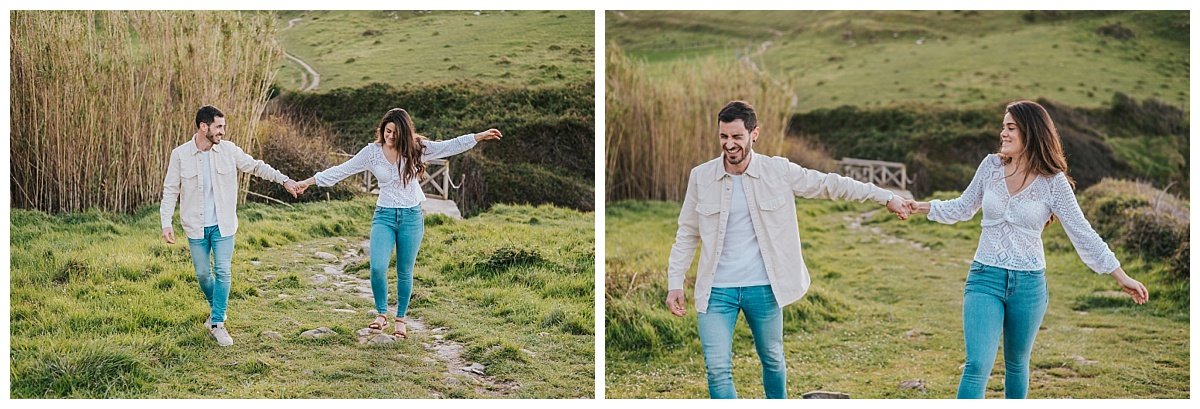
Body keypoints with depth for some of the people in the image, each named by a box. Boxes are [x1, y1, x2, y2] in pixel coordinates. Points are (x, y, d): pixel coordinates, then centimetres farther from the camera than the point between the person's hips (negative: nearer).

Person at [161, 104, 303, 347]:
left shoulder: (228, 150, -3)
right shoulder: (180, 155, -7)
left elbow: (256, 166, 6)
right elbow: (170, 190, -2)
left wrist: (284, 180, -2)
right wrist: (166, 223, -9)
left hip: (223, 225, 1)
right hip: (196, 227, 0)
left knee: (223, 272, -6)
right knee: (203, 274, 8)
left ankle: (217, 323, 2)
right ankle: (215, 308, 35)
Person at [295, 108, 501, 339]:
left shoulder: (416, 148, -3)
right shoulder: (372, 152, -2)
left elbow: (450, 146, -2)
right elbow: (342, 170, 1)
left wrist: (480, 136, -8)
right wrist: (309, 181, -1)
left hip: (412, 216, 0)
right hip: (384, 215, 0)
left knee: (405, 272, 7)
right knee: (377, 268, -15)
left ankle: (401, 318, 23)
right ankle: (381, 314, 6)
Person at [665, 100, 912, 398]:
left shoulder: (778, 171, -4)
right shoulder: (701, 177, -3)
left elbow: (830, 184, 3)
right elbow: (687, 234, 5)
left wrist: (886, 197, 4)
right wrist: (675, 283, 0)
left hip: (763, 288, 0)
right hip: (717, 291, 0)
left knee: (773, 360, 16)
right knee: (718, 369, -6)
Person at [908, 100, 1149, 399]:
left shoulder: (1053, 182, -7)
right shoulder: (991, 166, 1)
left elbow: (1082, 233, -4)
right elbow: (963, 209, 16)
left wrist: (1121, 277, -5)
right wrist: (920, 207, 10)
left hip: (1028, 284, -1)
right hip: (985, 277, 1)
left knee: (1016, 364, 15)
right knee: (977, 366, -11)